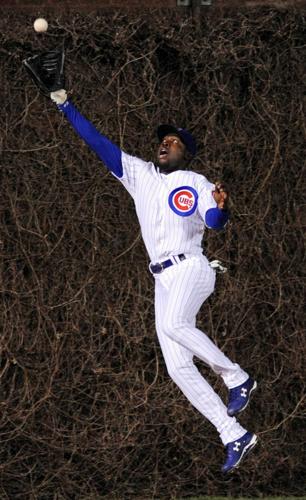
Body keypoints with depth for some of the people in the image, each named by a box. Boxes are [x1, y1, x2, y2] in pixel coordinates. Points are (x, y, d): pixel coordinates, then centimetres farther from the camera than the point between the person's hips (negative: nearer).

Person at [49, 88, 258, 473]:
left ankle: (237, 378, -19)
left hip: (191, 268, -6)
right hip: (163, 279, 6)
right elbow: (98, 143, 15)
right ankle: (234, 436, -2)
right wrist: (65, 106, 10)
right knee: (178, 368, -4)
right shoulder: (139, 174, 17)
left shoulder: (197, 184, 2)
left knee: (173, 324, -35)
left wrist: (220, 207, -36)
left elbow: (215, 222, -14)